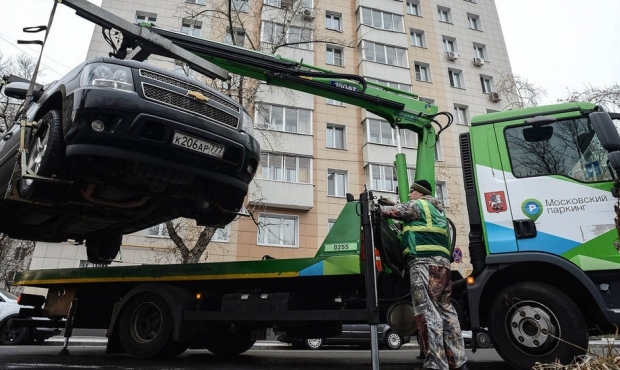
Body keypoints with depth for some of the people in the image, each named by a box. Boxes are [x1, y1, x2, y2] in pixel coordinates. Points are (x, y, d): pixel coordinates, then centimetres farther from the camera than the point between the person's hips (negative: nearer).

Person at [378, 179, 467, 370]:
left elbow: (393, 212, 5)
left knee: (427, 312, -12)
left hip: (424, 261, -10)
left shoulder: (419, 204, 4)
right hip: (441, 263, 10)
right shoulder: (435, 209, 30)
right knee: (445, 310, 10)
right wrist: (388, 204, 30)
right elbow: (404, 212, 36)